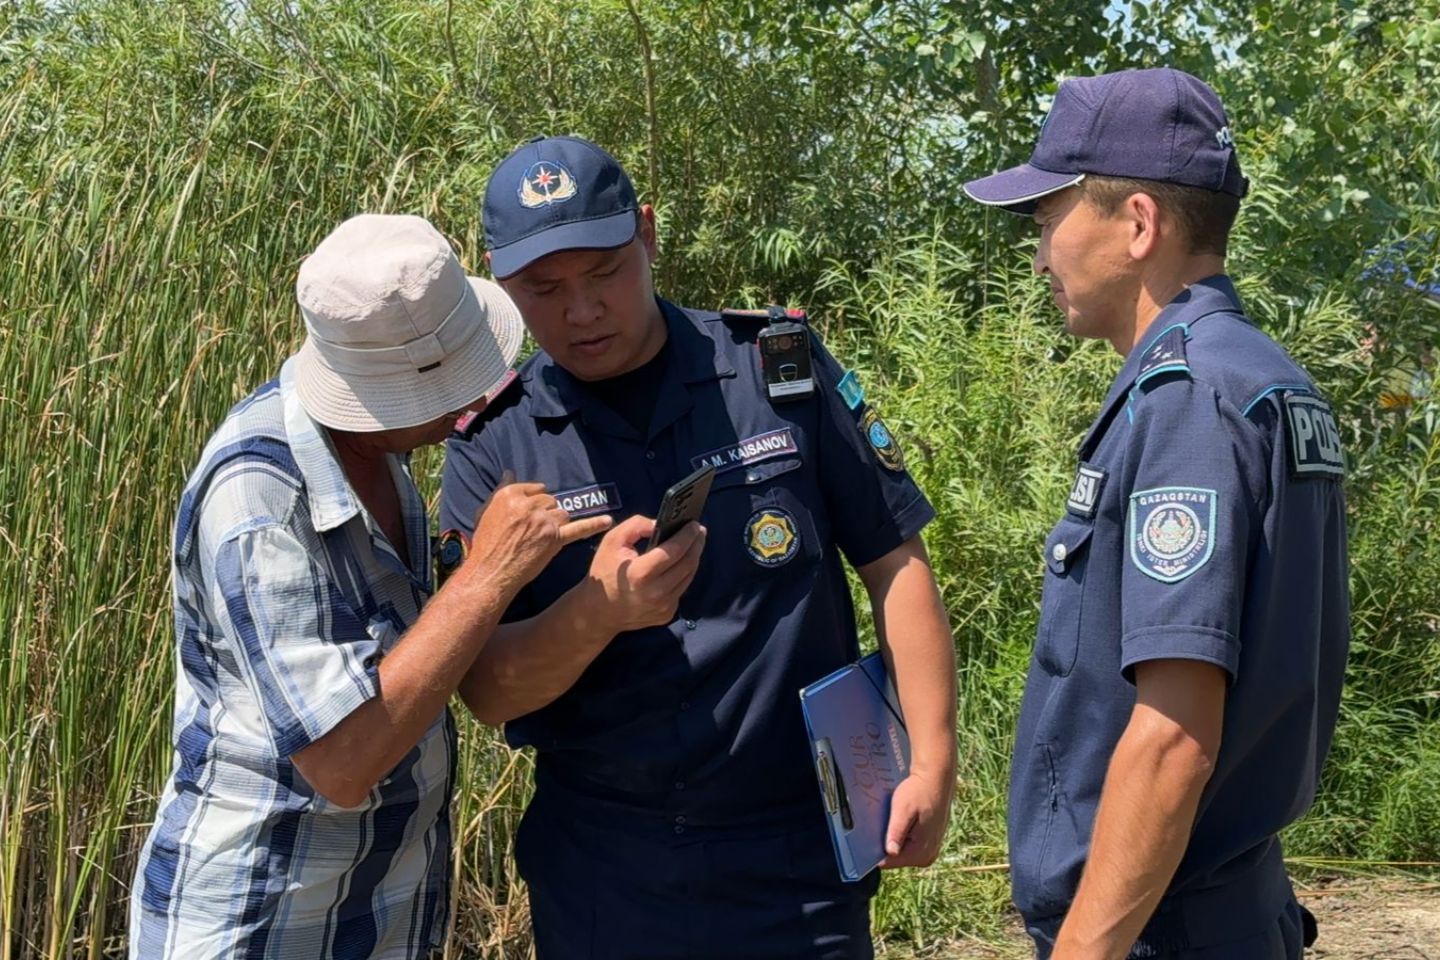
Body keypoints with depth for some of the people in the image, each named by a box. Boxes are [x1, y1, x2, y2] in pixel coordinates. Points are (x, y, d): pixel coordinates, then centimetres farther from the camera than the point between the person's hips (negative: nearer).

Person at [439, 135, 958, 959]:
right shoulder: (493, 443, -3)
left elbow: (894, 564, 1)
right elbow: (486, 687, -8)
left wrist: (934, 765, -5)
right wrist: (597, 610, -26)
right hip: (601, 872, 1)